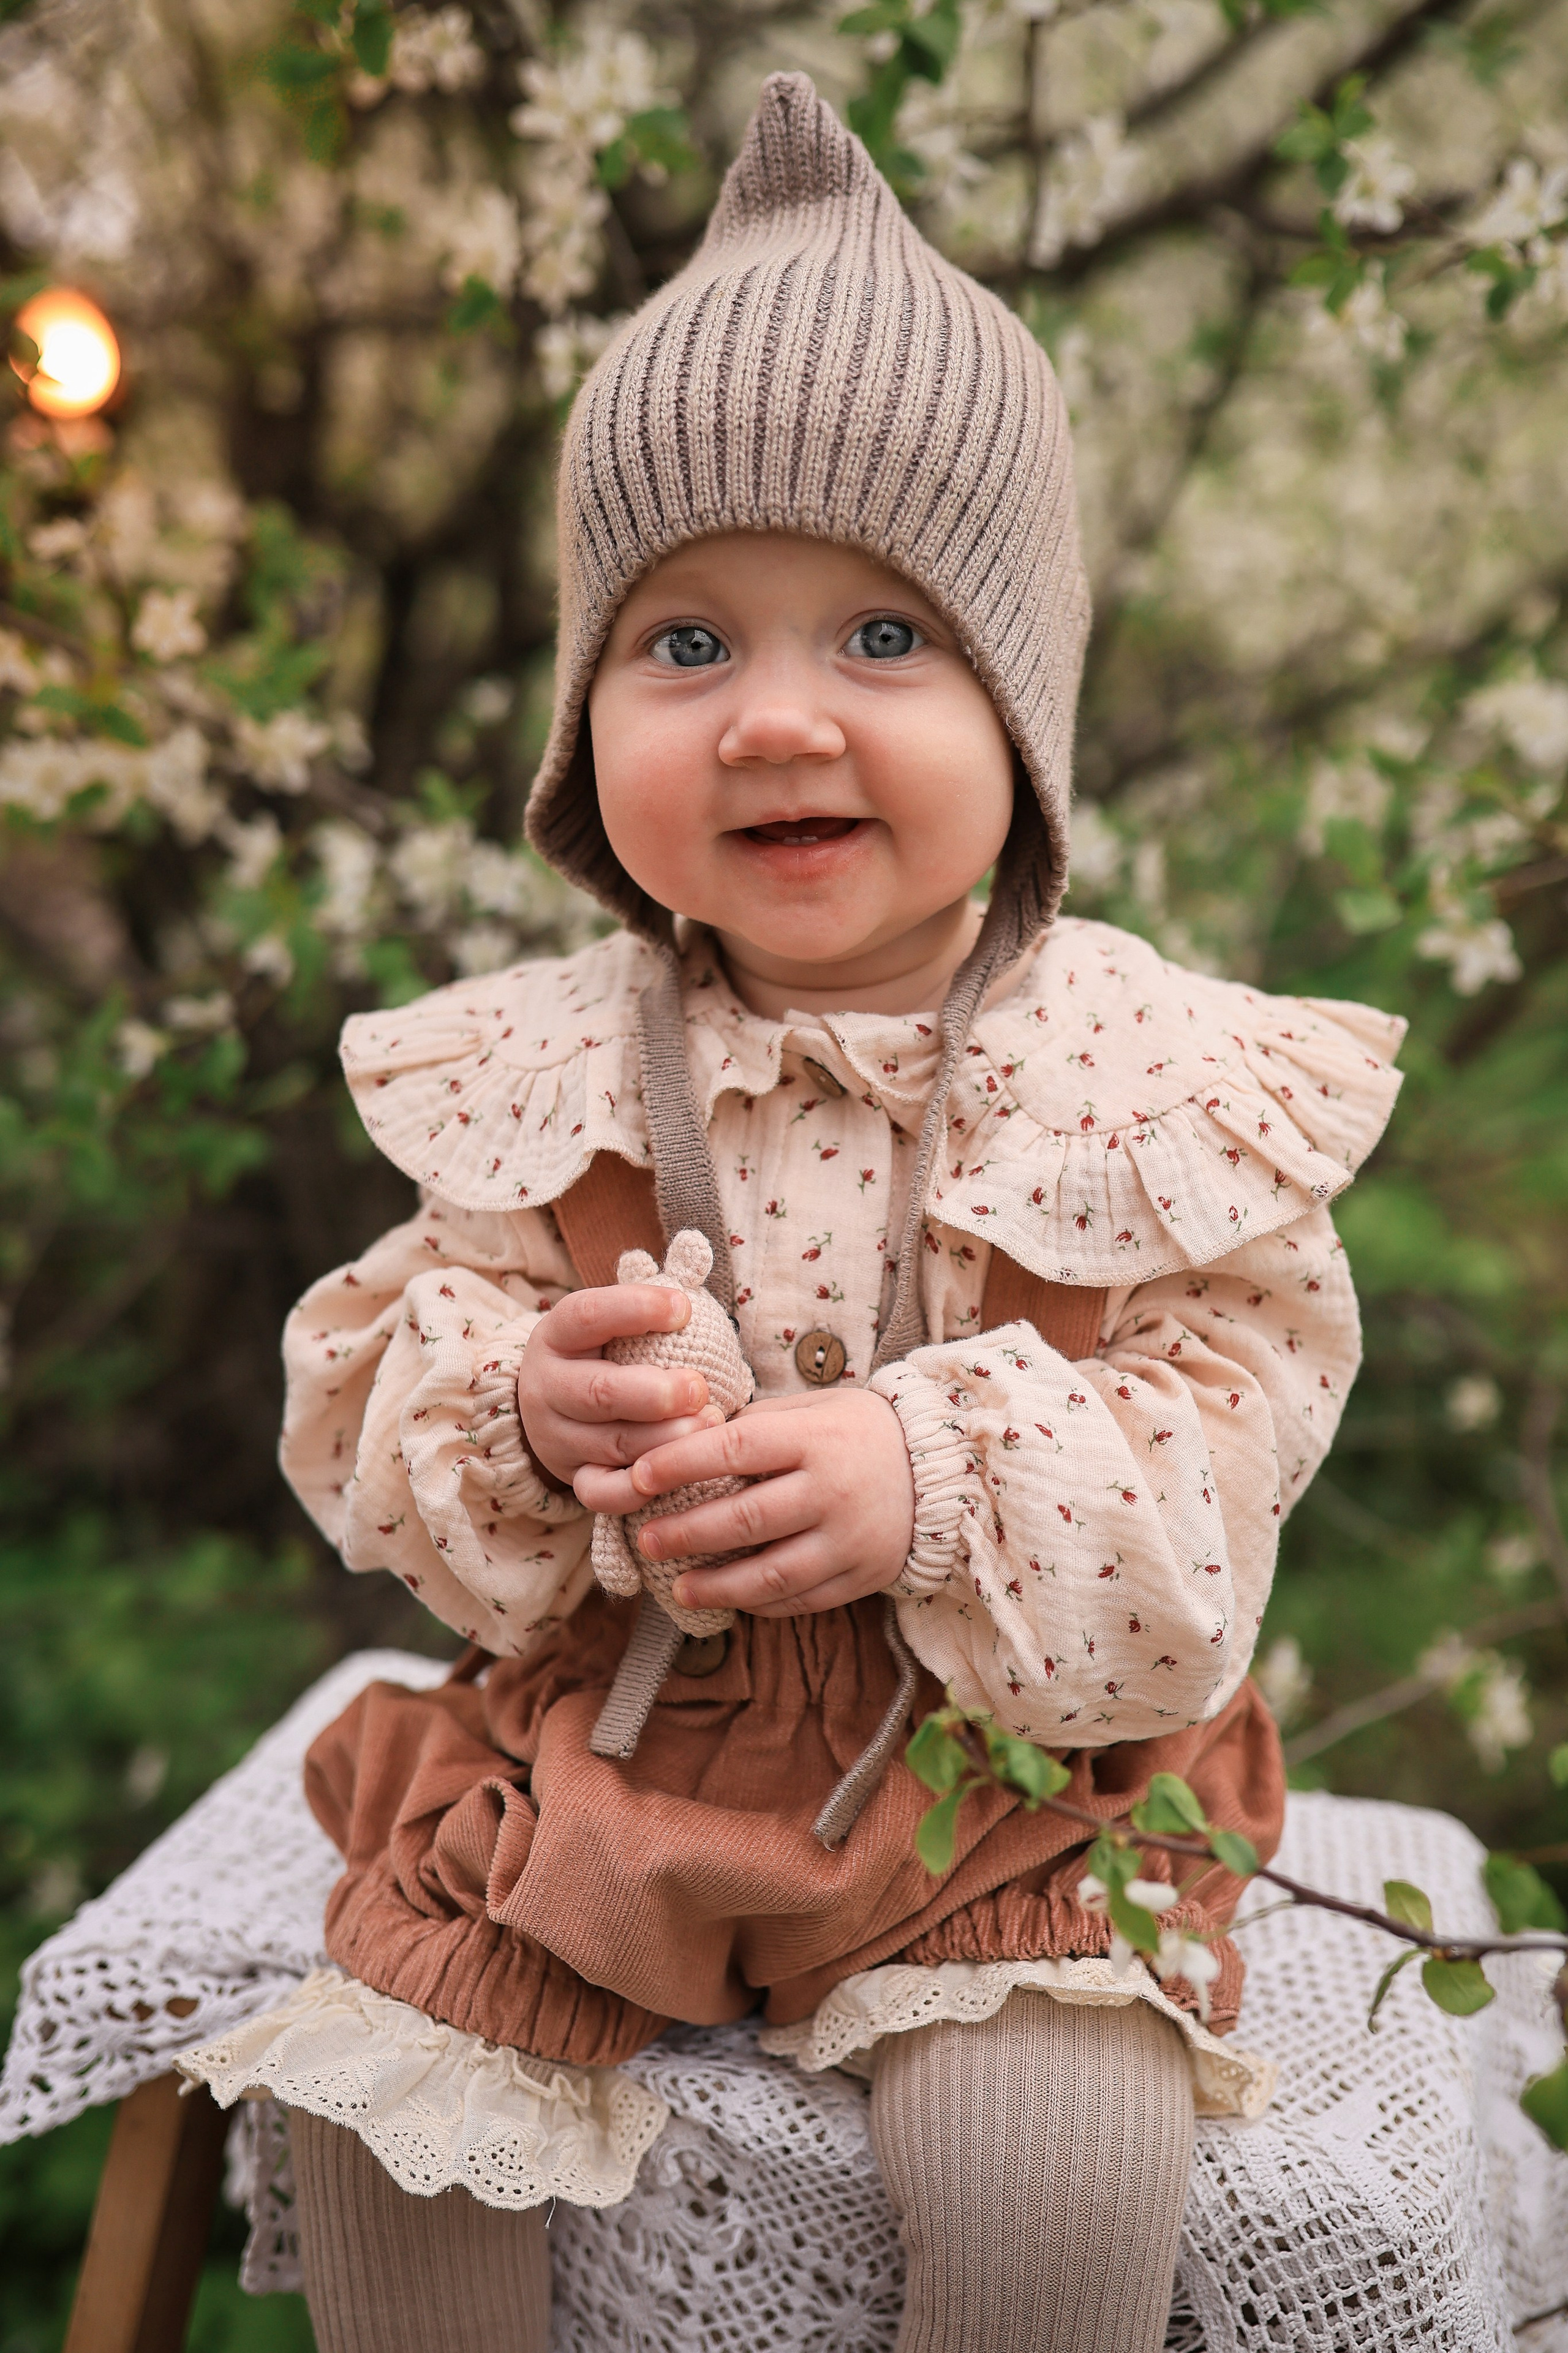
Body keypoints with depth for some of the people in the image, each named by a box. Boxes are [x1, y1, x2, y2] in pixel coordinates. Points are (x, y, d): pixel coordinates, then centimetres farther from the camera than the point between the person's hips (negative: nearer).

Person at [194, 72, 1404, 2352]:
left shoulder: (1152, 1074, -10)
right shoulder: (536, 1068, -4)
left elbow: (1236, 1427, -11)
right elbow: (367, 1385, 1)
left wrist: (937, 1472, -28)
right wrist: (508, 1412, -22)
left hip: (1007, 1772, -1)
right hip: (604, 1748, 3)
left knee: (1055, 2166, -19)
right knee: (367, 2098, -3)